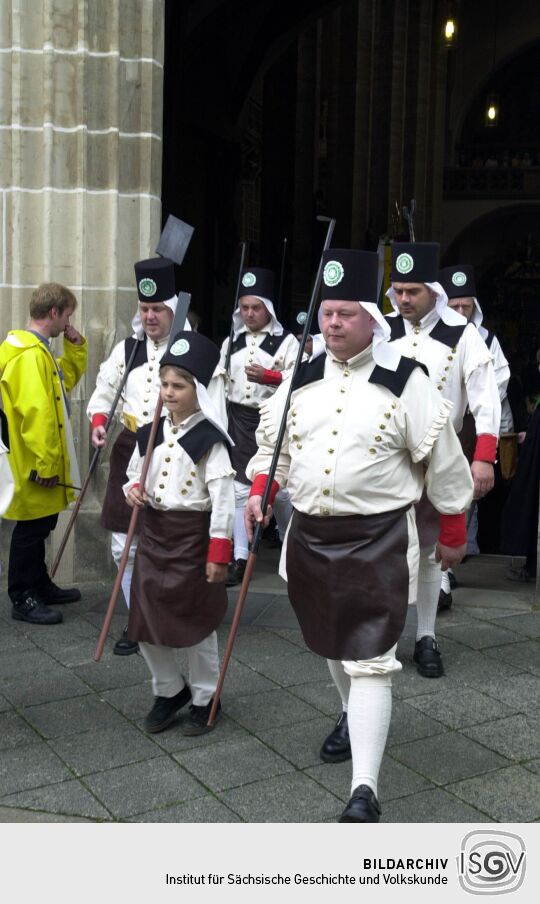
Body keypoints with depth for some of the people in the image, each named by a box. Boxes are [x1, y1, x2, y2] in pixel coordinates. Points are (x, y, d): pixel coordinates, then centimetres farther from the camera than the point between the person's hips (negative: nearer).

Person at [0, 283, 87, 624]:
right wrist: (45, 464, -24)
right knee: (31, 529, 0)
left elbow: (68, 378, 26)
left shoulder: (36, 349, 12)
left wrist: (75, 346, 10)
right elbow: (35, 413, -27)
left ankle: (40, 585, 32)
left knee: (40, 525, 19)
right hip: (34, 463, -10)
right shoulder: (31, 354, -22)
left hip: (42, 460, 10)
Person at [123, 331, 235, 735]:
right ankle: (169, 691, 32)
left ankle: (204, 700, 27)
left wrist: (219, 553, -17)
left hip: (193, 535, -6)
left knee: (197, 624, 7)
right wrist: (133, 488, -6)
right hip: (154, 532, 6)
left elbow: (223, 498, -15)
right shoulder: (150, 434, 5)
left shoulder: (209, 440, -13)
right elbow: (134, 474, 19)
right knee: (146, 623, 10)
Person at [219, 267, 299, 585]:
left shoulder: (286, 341, -4)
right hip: (239, 421, 4)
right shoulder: (232, 341, 12)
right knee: (241, 488, 3)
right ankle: (240, 558, 7)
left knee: (280, 486, 5)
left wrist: (268, 376, -28)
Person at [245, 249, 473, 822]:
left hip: (378, 539, -5)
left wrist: (453, 532, 1)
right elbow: (274, 441, 15)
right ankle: (354, 716, 50)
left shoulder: (403, 382, -9)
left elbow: (442, 460, -3)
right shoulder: (302, 377, 4)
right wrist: (260, 491, -3)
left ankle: (364, 790, -7)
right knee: (331, 641, 22)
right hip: (310, 535, 6)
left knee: (369, 658, -9)